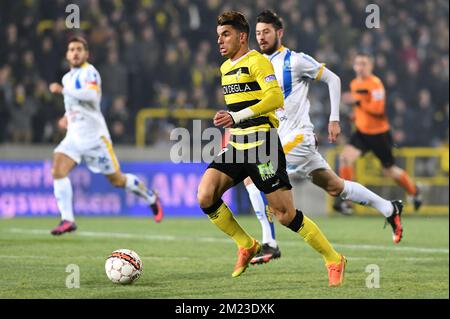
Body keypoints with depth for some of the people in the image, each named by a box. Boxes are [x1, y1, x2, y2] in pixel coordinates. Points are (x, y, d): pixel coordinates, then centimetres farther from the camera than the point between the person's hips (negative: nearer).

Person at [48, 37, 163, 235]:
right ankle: (67, 220, -18)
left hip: (94, 135, -6)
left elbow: (92, 95, -31)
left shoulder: (89, 72, -10)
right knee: (58, 171, -18)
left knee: (117, 180, 4)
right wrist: (67, 117, 13)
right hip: (74, 136, 7)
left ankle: (151, 197, 30)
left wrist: (63, 90, -31)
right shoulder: (68, 77, 15)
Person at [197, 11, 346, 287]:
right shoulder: (226, 67, 18)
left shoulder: (257, 62, -9)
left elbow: (275, 98, -22)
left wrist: (237, 117, -24)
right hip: (237, 147, 8)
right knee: (205, 197, -12)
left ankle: (334, 260, 10)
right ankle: (247, 246, 7)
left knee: (286, 214, -7)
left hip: (262, 146, -8)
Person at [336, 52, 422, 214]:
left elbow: (378, 109, -28)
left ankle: (414, 191, 36)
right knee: (345, 157, -19)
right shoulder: (354, 84, 6)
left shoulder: (375, 83, -17)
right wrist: (357, 115, 9)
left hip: (380, 133, -6)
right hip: (362, 132, 6)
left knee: (389, 170, 8)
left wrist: (357, 102, -33)